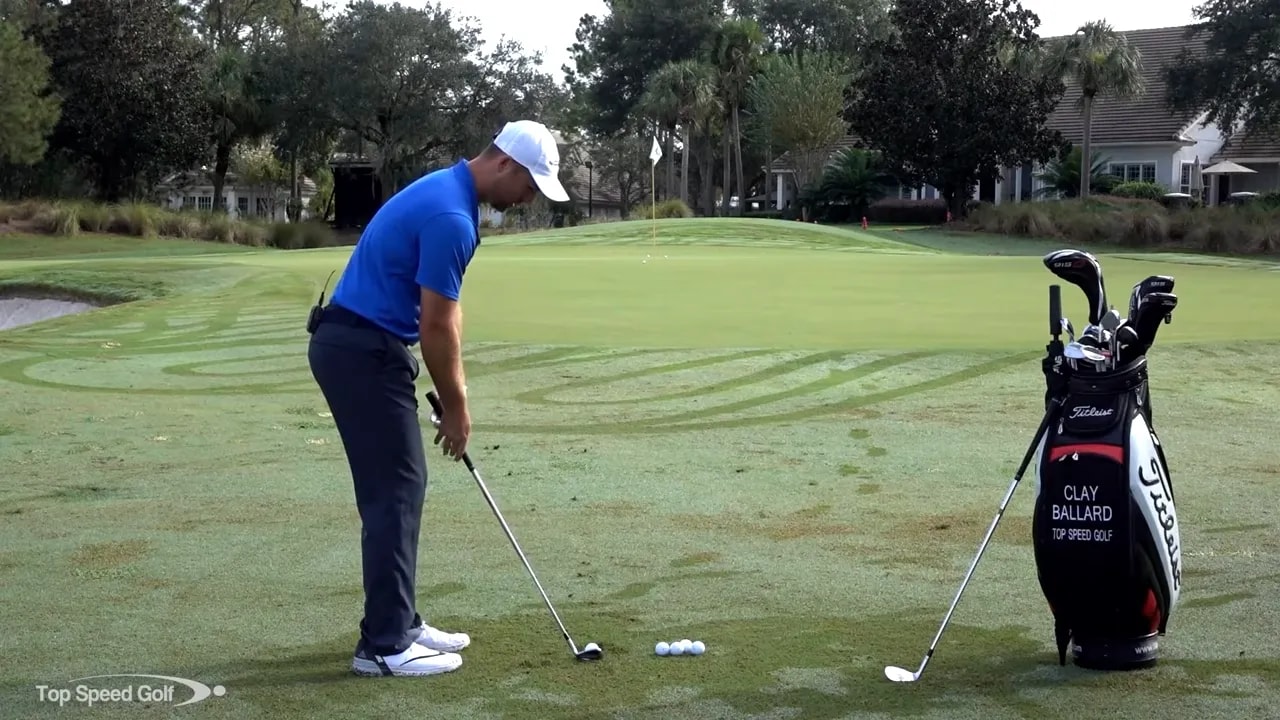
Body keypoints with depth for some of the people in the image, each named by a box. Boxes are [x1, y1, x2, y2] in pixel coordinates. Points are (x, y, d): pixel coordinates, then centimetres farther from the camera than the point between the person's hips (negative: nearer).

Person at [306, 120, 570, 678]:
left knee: (397, 487, 14)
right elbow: (436, 328, -17)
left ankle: (399, 622, 21)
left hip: (359, 345, 10)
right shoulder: (451, 216, -20)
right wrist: (456, 409, -6)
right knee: (395, 491, -7)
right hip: (362, 351, -10)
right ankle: (383, 644, -2)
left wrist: (455, 391, 16)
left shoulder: (448, 194, 13)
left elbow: (443, 313, 18)